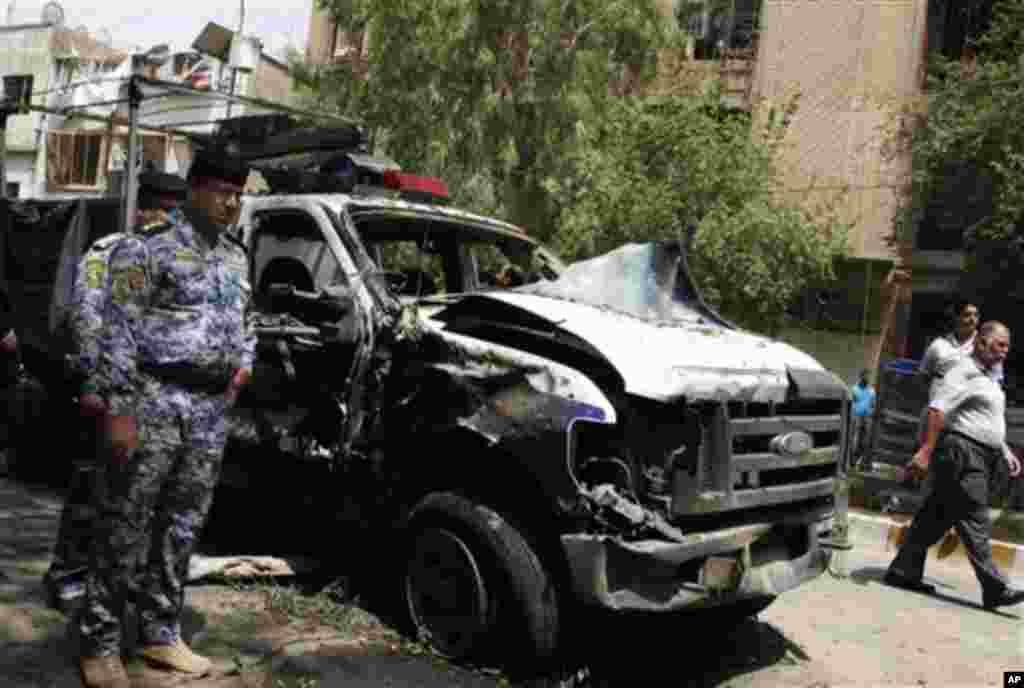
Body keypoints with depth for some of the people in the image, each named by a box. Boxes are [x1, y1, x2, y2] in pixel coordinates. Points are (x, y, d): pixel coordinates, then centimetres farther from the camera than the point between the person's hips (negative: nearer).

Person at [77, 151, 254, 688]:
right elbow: (118, 331, -11)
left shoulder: (236, 257, 16)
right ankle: (99, 643, 12)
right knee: (126, 522, 0)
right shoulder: (149, 248, -6)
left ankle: (159, 634, 24)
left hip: (213, 406, 7)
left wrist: (245, 359, 8)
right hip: (156, 399, -6)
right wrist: (118, 409, -16)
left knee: (183, 523, 11)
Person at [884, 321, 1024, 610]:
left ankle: (904, 572, 14)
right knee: (975, 521, -8)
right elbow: (937, 409, -19)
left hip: (979, 457, 10)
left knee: (937, 516, 10)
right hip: (962, 453, -10)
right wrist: (926, 451, -25)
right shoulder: (965, 372, -9)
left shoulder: (990, 377, 22)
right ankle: (995, 589, -6)